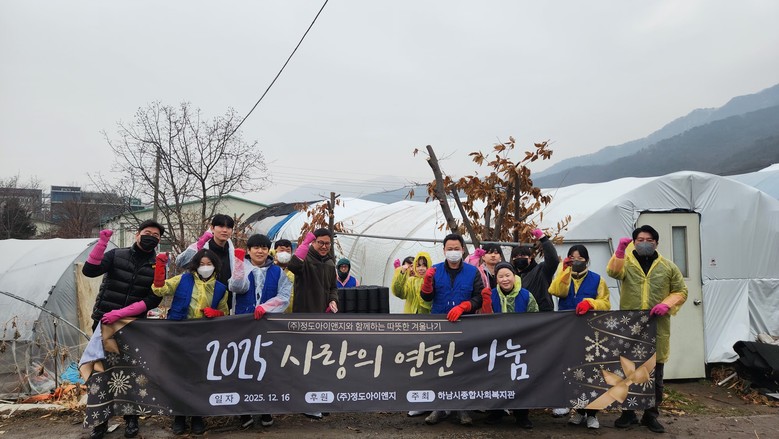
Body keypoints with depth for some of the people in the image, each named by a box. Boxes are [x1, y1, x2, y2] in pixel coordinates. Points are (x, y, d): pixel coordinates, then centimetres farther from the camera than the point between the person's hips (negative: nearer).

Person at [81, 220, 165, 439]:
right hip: (104, 321, 0)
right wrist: (102, 243, -25)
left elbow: (153, 300, -9)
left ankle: (131, 418, 20)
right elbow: (89, 271, -15)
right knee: (100, 370, 3)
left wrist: (120, 313, -18)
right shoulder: (116, 255, -1)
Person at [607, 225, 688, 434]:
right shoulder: (626, 263, 5)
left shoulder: (668, 267, 9)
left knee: (655, 375, 8)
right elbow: (613, 271, -17)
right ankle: (628, 412, 21)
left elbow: (681, 291, 9)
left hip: (657, 329, 1)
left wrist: (666, 304, -9)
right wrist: (620, 250, -31)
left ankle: (651, 414, 23)